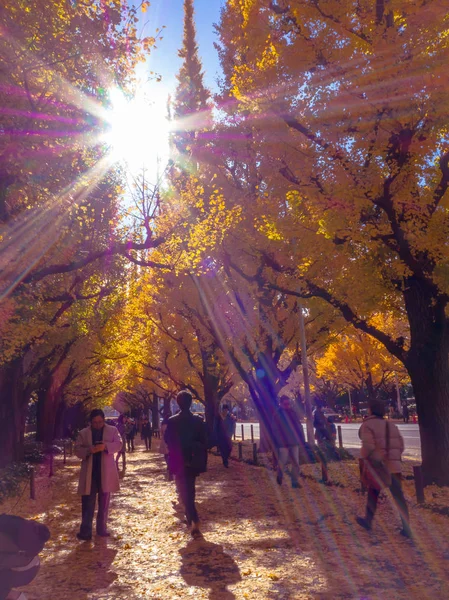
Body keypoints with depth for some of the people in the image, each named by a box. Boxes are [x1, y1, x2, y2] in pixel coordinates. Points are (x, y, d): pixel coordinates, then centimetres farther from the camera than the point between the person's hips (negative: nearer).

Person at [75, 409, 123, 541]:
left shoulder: (112, 430, 2)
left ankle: (102, 529, 22)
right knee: (87, 503, 2)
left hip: (105, 472, 0)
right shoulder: (83, 433, 4)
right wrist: (89, 450, -21)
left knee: (104, 503, 11)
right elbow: (77, 450, -1)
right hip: (89, 473, 0)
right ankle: (85, 531, 8)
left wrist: (105, 446, -27)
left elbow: (119, 444, -8)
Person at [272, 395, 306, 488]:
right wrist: (276, 443, -8)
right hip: (283, 443, -3)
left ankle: (295, 481, 13)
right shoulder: (277, 414, -4)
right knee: (282, 462, 1)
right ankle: (280, 476, 28)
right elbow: (275, 430, -4)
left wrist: (302, 441, 8)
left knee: (296, 463, 3)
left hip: (294, 442, 3)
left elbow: (299, 427, 11)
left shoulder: (293, 413, 6)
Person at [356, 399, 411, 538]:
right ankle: (407, 528, 7)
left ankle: (368, 521, 26)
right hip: (394, 466, 5)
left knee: (372, 494, 14)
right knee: (399, 497, 7)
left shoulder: (368, 425, -8)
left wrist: (364, 459, -2)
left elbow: (368, 446, -18)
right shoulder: (391, 425, 13)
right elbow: (400, 445, 9)